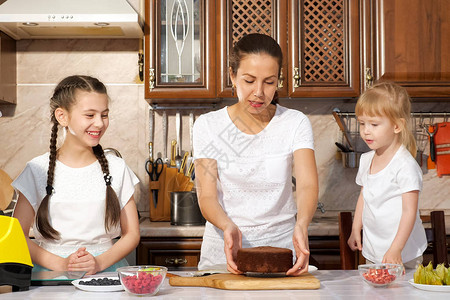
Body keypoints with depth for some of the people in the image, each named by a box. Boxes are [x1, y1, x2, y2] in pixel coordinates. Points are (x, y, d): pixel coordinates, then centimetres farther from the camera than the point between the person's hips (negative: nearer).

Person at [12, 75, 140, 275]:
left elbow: (131, 234, 7)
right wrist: (61, 264, -13)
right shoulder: (37, 170, 3)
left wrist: (100, 262, -10)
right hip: (51, 272, 0)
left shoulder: (116, 168, 6)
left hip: (106, 270, 1)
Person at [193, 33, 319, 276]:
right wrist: (228, 226, -28)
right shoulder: (208, 125, -1)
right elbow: (207, 196, -6)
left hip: (281, 246, 0)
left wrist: (301, 225, -35)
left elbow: (308, 185, -14)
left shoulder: (295, 123, 0)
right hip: (222, 252, 1)